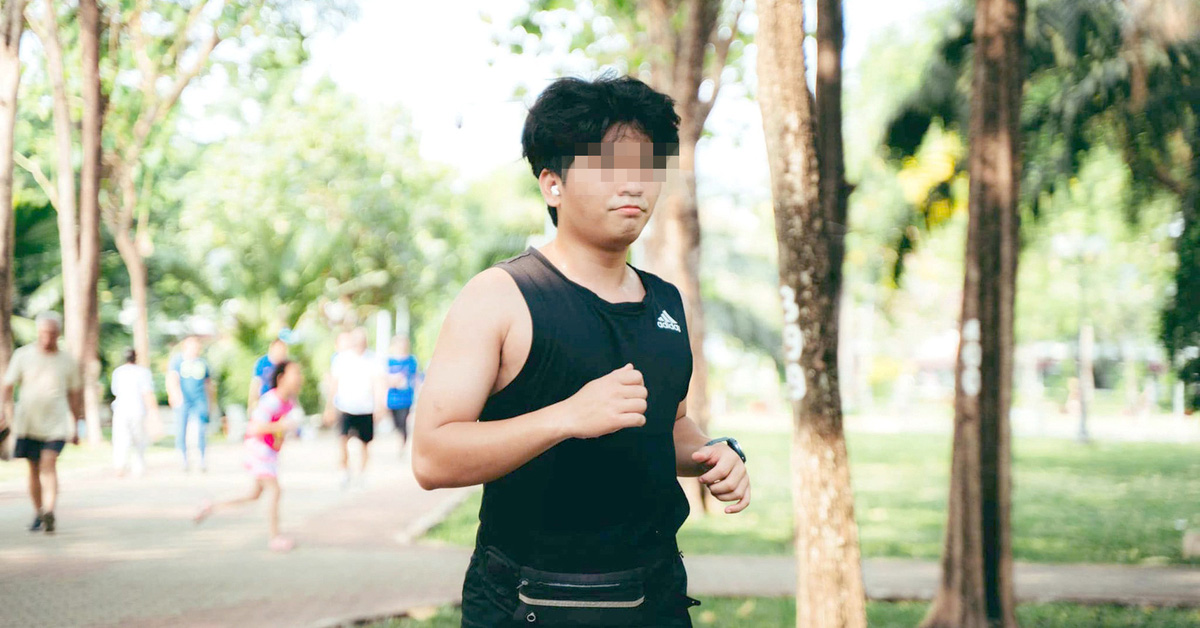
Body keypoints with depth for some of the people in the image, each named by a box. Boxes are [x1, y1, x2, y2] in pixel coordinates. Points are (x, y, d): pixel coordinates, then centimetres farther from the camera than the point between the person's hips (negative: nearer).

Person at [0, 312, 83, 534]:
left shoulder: (68, 362, 4)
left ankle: (49, 512, -29)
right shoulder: (23, 355, 2)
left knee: (49, 465, -18)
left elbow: (74, 395, 14)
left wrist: (75, 427, 16)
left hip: (56, 424, -1)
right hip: (28, 422, 2)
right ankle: (38, 514, 20)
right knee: (34, 468, 8)